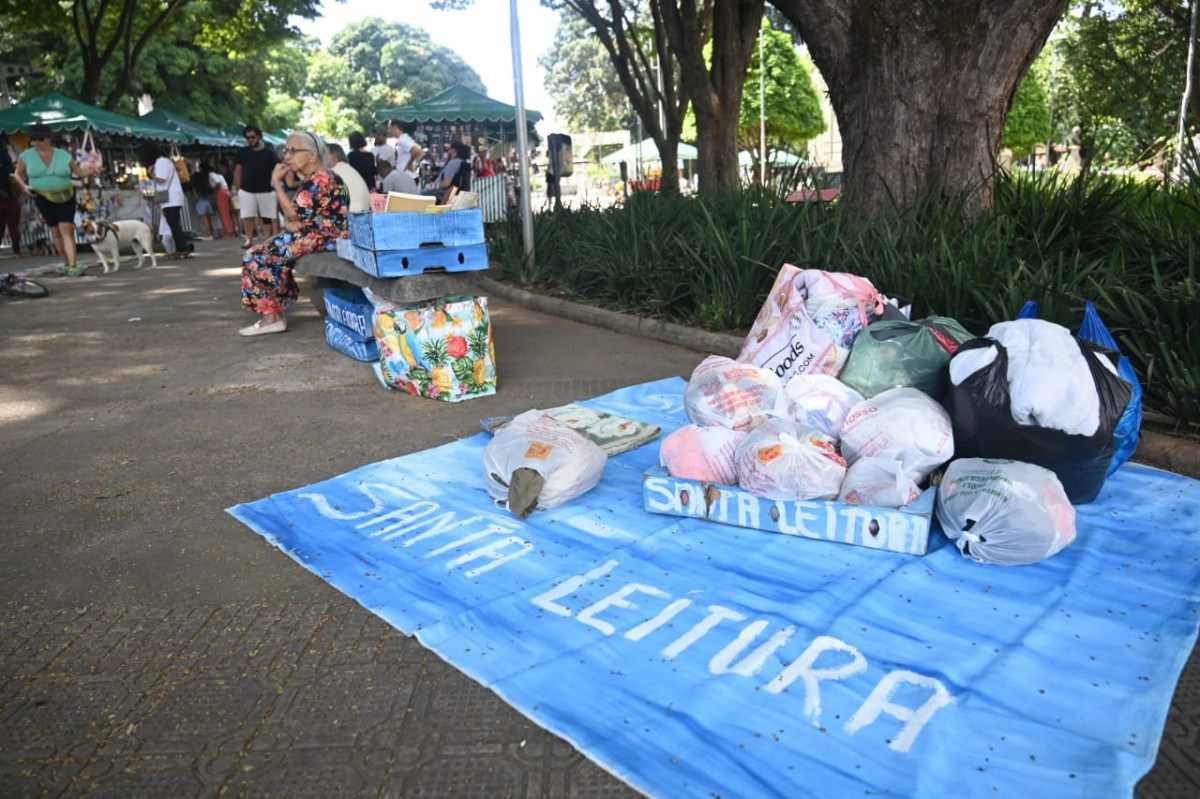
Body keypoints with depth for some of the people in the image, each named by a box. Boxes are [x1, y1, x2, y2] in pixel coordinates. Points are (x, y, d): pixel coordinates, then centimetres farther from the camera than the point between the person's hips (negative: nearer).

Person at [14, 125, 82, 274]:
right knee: (55, 230, 7)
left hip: (65, 198, -2)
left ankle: (73, 266, -19)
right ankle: (68, 261, 22)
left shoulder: (64, 155, -1)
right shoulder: (26, 156, 2)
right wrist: (24, 186, -6)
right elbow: (18, 174, 13)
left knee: (66, 229, -12)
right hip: (44, 199, 2)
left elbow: (79, 172, 4)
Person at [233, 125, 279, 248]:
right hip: (246, 190, 2)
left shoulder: (269, 153, -2)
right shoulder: (243, 152, 6)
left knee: (267, 217, 3)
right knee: (247, 216, -3)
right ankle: (249, 239, 4)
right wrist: (237, 188, 5)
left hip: (266, 191, -2)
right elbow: (238, 170, 10)